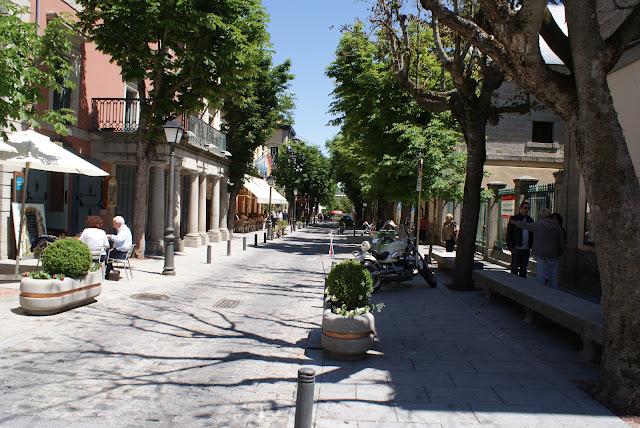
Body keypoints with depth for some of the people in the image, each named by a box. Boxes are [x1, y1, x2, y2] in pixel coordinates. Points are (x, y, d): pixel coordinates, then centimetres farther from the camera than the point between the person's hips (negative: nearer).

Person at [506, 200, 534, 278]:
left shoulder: (530, 220, 13)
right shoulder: (514, 218, 2)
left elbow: (532, 234, 15)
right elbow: (509, 233, -1)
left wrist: (531, 246, 6)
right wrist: (510, 246, -7)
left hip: (526, 249, 4)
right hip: (516, 248, -4)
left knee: (524, 268, 9)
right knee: (515, 268, -2)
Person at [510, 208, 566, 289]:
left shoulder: (538, 225, -7)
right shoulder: (558, 227, 2)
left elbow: (524, 225, 7)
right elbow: (562, 243, 3)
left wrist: (513, 222, 25)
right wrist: (559, 254, 18)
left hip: (541, 255, -3)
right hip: (553, 255, 3)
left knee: (541, 277, 0)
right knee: (553, 277, 9)